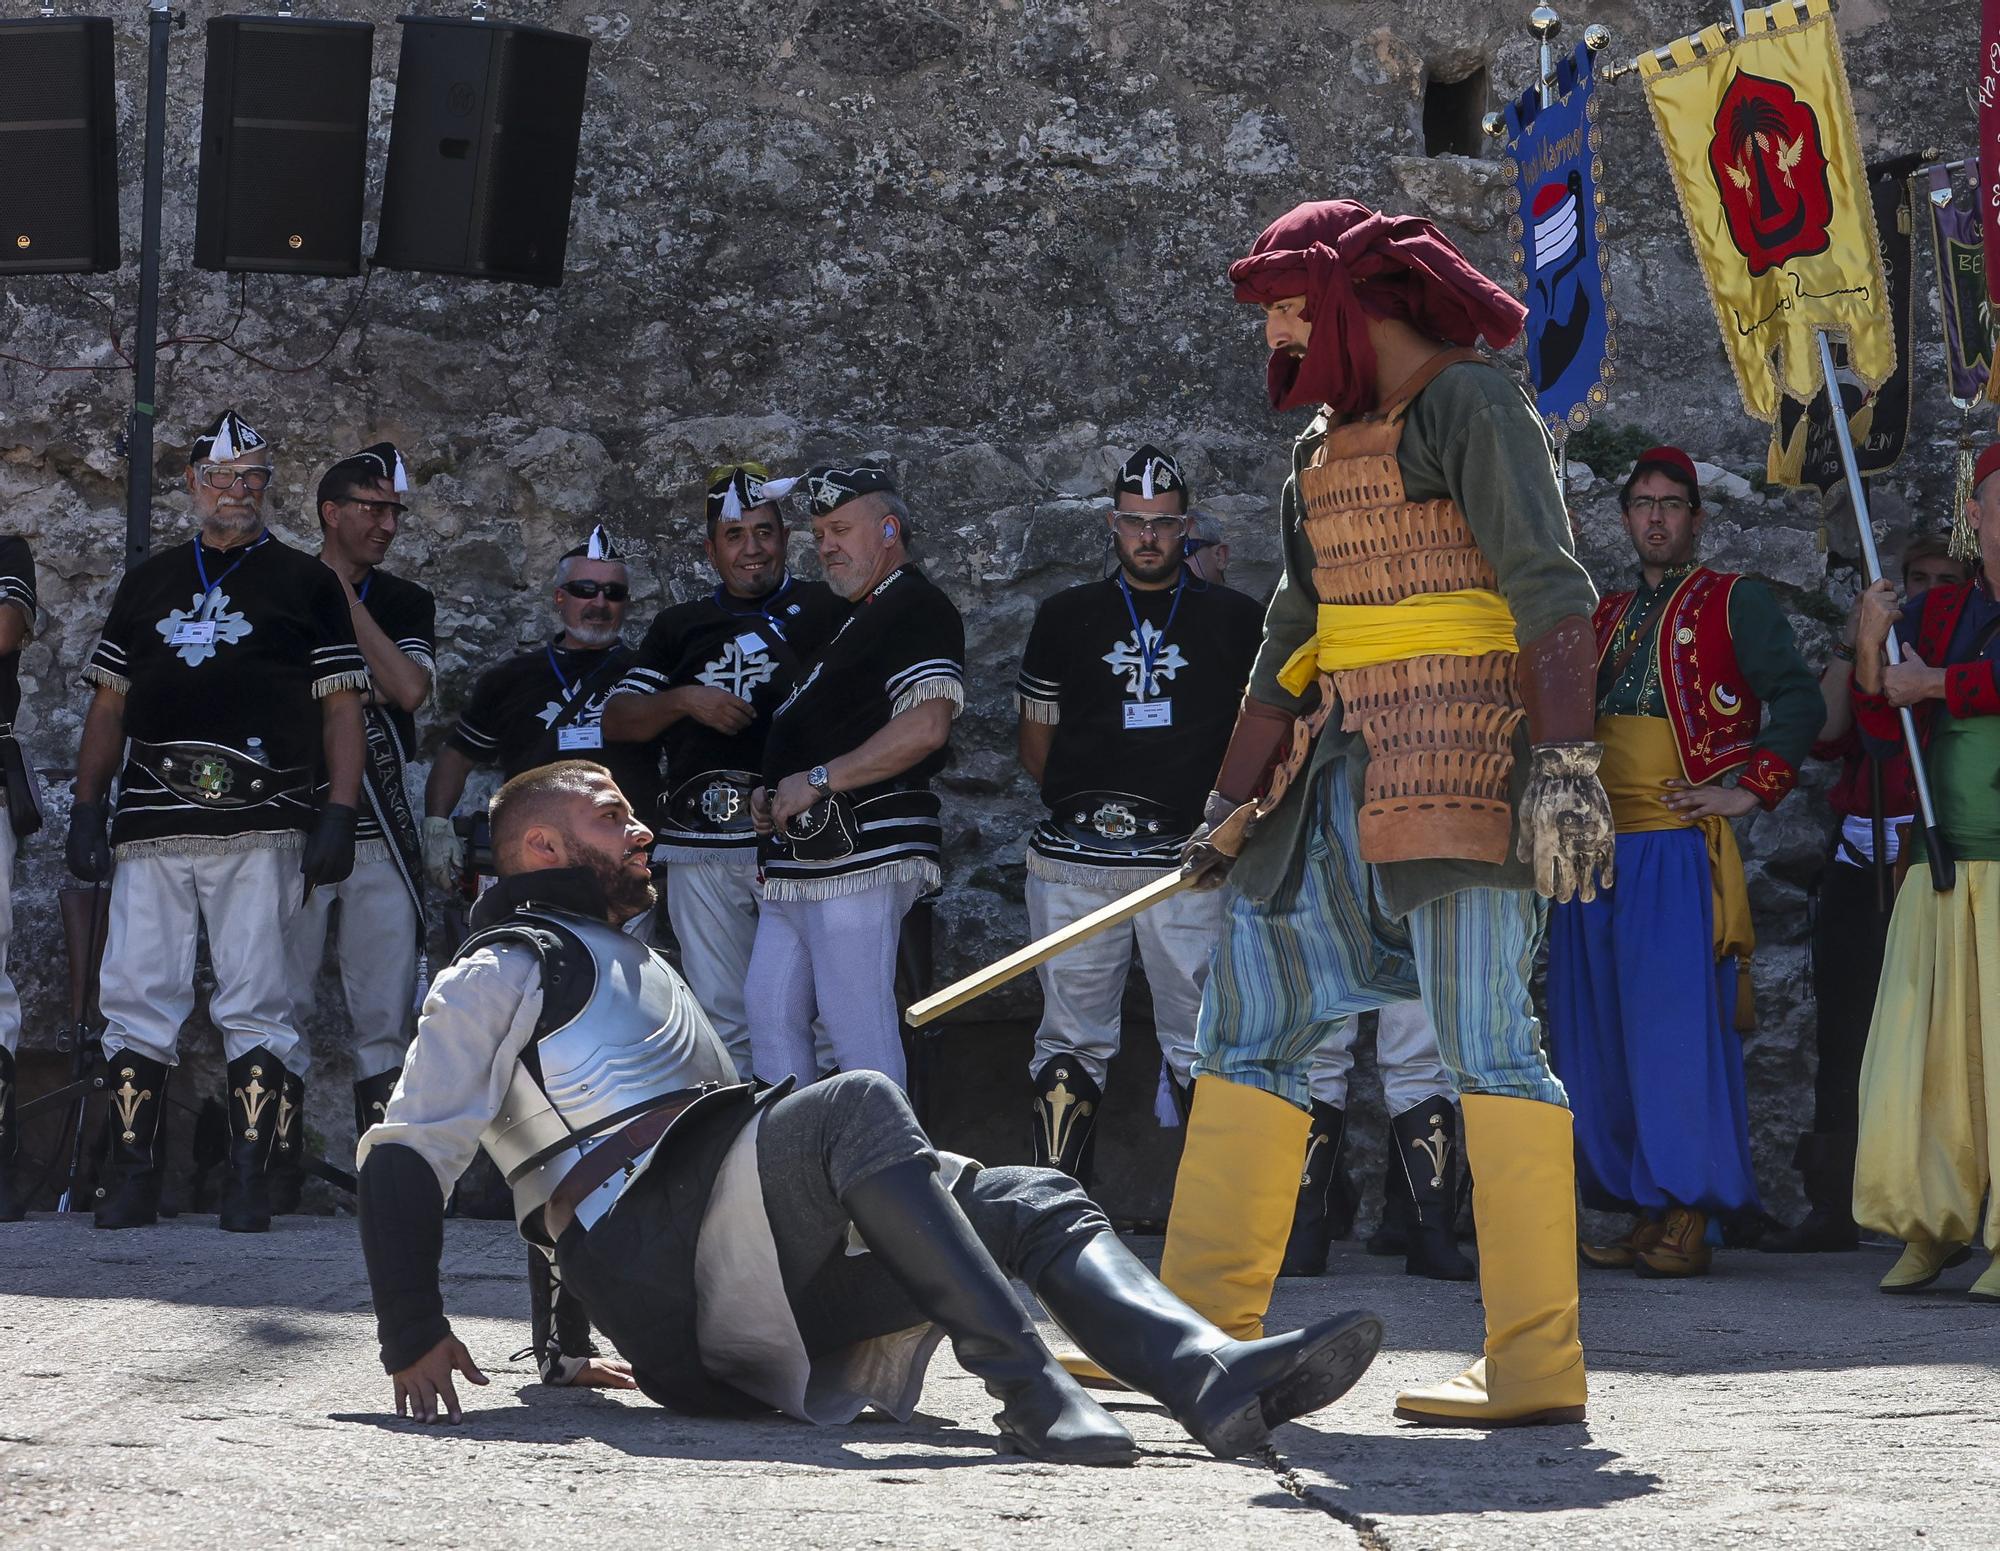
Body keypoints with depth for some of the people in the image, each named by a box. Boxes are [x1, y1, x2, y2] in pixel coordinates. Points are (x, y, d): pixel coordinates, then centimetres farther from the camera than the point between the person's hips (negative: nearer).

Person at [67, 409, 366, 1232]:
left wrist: (338, 816, -4)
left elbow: (341, 708, 6)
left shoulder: (305, 583, 11)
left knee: (256, 1005, -5)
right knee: (136, 998, -2)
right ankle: (131, 1179, 3)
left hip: (262, 824, -3)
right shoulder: (148, 581, 20)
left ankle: (249, 1182, -2)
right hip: (152, 823, 3)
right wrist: (87, 807, 10)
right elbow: (108, 705, 20)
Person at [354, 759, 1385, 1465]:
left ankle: (1212, 1375, -37)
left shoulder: (639, 971, 40)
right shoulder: (502, 972, 12)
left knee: (1033, 1203, -8)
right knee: (855, 1103, -32)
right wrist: (412, 1338, -9)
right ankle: (1030, 1389, -44)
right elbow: (404, 1155, 2)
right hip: (654, 1253, -8)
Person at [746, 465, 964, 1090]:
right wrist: (770, 792, 14)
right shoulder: (856, 617, 25)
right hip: (795, 861, 11)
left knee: (859, 1034, -11)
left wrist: (817, 780, -17)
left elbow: (926, 727, -22)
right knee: (769, 1014, 11)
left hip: (859, 851, -11)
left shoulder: (917, 609, -7)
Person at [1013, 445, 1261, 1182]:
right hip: (1075, 860, 1)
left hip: (1191, 861, -1)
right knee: (1071, 1041, 0)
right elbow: (1035, 744, 18)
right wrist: (1088, 801, 9)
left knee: (1203, 1042, -4)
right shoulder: (1067, 616, 14)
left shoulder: (1235, 620, 11)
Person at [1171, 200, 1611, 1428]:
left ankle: (1539, 1369, -10)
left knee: (1486, 1040, -11)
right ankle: (1202, 1328, 14)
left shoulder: (1469, 405, -5)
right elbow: (1296, 633, 25)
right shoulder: (1330, 439, 22)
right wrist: (1235, 801, 24)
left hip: (1456, 755, -9)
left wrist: (1563, 762, -25)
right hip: (1350, 765, 9)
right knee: (1252, 1021, 8)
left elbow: (1552, 590, -15)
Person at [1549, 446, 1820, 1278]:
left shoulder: (1734, 601, 2)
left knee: (1677, 1029, -10)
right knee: (1603, 1037, 4)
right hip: (1597, 847, 7)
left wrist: (1752, 789, -11)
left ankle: (1688, 1221, -8)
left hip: (1680, 845, -7)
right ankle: (1643, 1216, 10)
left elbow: (1799, 699, -6)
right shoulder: (1604, 615, 21)